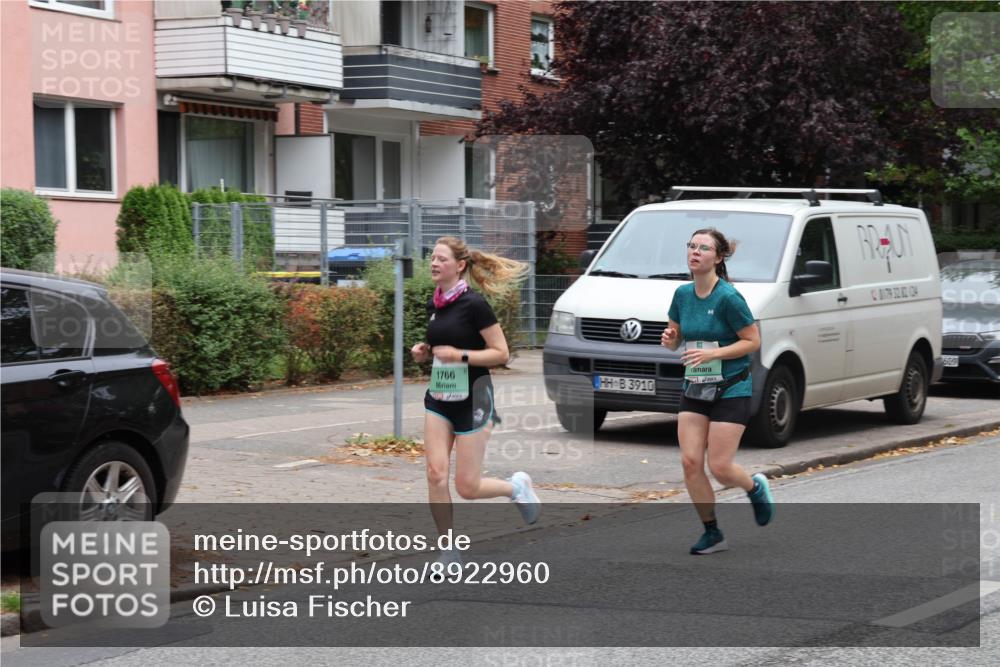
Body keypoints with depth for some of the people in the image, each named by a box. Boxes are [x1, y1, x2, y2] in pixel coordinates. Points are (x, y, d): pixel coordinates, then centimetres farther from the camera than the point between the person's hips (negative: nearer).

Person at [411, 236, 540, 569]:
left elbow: (501, 353, -14)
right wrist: (425, 351, 2)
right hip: (439, 398, 6)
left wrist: (460, 355, -24)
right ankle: (449, 552, 4)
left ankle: (516, 485, 29)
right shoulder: (434, 305, 6)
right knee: (436, 474, -6)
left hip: (471, 400, -6)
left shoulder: (473, 304, -15)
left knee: (467, 487, -2)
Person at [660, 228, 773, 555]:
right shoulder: (682, 294, 4)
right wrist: (669, 338, -8)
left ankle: (756, 487, 28)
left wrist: (712, 354, -22)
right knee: (690, 462, -4)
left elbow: (753, 341, -12)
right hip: (694, 389, 6)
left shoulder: (728, 297, -16)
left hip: (731, 390, -6)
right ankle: (712, 533, 10)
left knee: (719, 467, -6)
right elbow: (676, 339, 17)